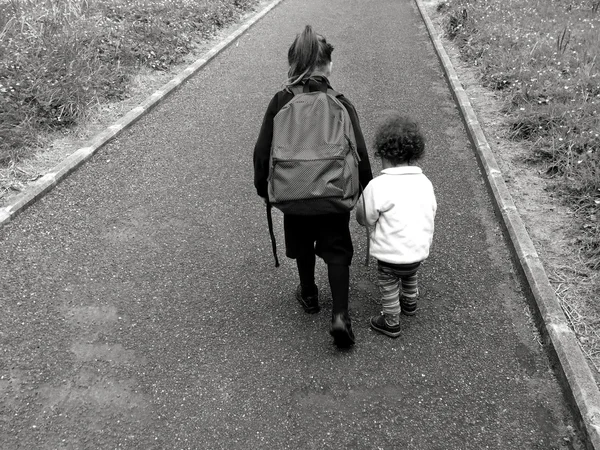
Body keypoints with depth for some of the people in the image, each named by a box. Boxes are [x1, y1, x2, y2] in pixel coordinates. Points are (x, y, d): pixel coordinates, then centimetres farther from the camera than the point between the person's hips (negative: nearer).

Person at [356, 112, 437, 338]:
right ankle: (410, 303, 57)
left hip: (392, 253, -6)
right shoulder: (425, 182, -4)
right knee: (410, 276, 34)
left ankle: (391, 322, 33)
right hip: (420, 249, 6)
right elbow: (431, 212, 4)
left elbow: (364, 219, -11)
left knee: (388, 285, 19)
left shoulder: (377, 186, -21)